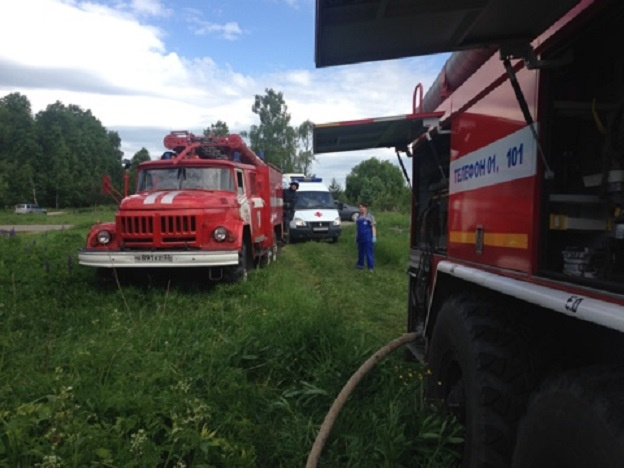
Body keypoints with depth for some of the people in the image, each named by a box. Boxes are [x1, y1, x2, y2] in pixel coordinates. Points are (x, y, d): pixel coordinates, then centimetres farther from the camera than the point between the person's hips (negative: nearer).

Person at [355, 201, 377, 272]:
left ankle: (371, 267, -4)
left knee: (369, 252, -6)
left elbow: (373, 226, -5)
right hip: (360, 237, 6)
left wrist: (374, 236, -11)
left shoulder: (370, 216, -3)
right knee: (360, 251, 13)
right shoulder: (359, 217, 13)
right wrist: (356, 237, 18)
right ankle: (360, 265, 25)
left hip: (368, 238, -6)